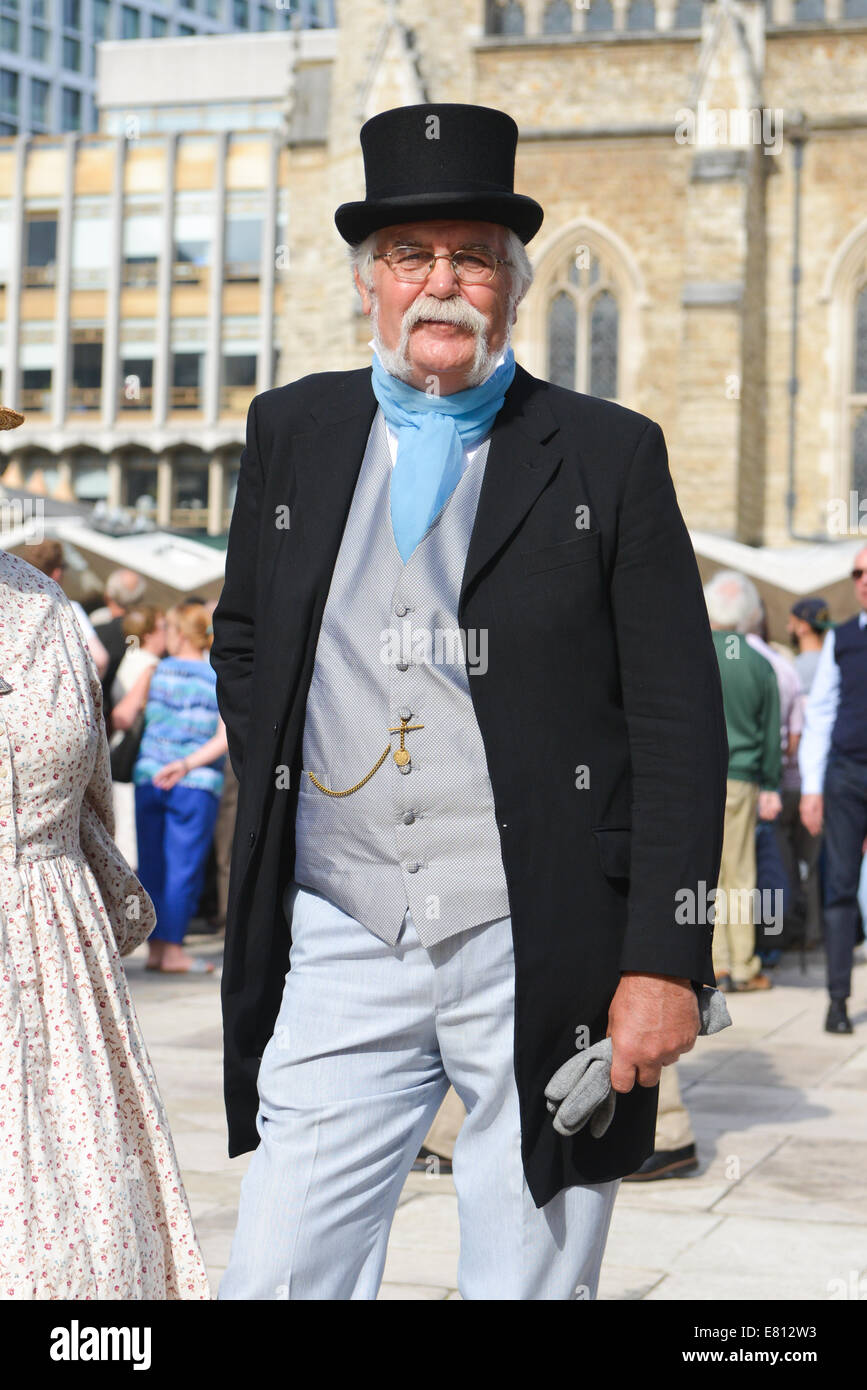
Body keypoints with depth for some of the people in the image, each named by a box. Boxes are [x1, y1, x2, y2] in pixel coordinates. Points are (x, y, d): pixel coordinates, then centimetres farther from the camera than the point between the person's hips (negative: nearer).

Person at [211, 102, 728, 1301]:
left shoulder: (610, 456, 2)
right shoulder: (292, 432, 11)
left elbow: (680, 730, -2)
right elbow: (242, 645, 25)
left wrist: (666, 964, -8)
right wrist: (282, 802, 10)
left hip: (544, 960, -2)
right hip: (342, 944, 2)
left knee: (533, 1282, 5)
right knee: (277, 1277, -2)